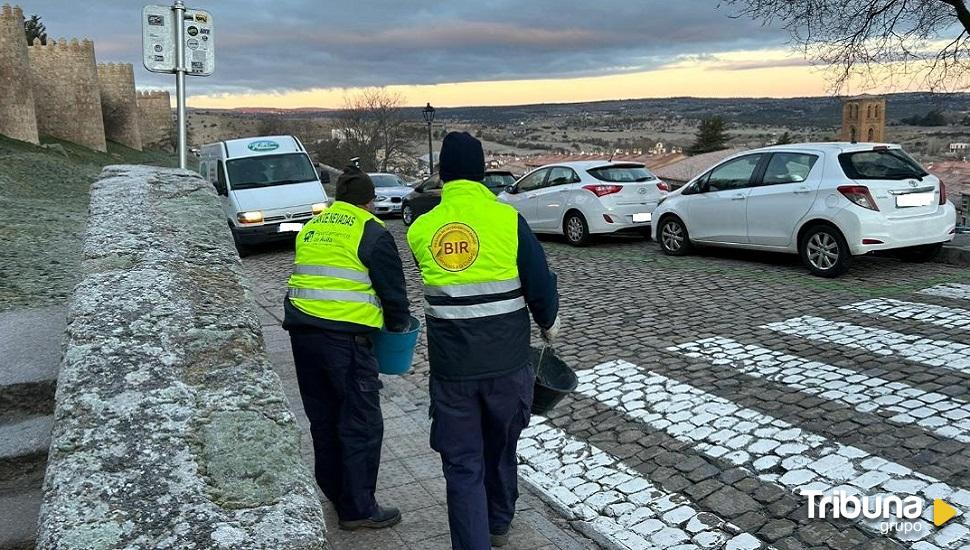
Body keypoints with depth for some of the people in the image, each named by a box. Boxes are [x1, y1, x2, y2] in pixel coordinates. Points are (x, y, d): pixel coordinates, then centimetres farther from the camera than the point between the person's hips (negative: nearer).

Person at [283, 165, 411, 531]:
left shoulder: (311, 227, 17)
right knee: (361, 424, 4)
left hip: (301, 330, 7)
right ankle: (358, 509, 11)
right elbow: (393, 290, -1)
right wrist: (399, 326, 16)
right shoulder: (371, 233, -2)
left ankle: (332, 492, 34)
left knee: (322, 418, 20)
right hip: (343, 337, -7)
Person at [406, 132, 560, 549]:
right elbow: (540, 285, -7)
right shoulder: (508, 219, -9)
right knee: (500, 449, 23)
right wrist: (549, 324, 12)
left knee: (462, 465, 10)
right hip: (507, 361, 0)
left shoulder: (420, 229, -1)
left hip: (451, 367, 0)